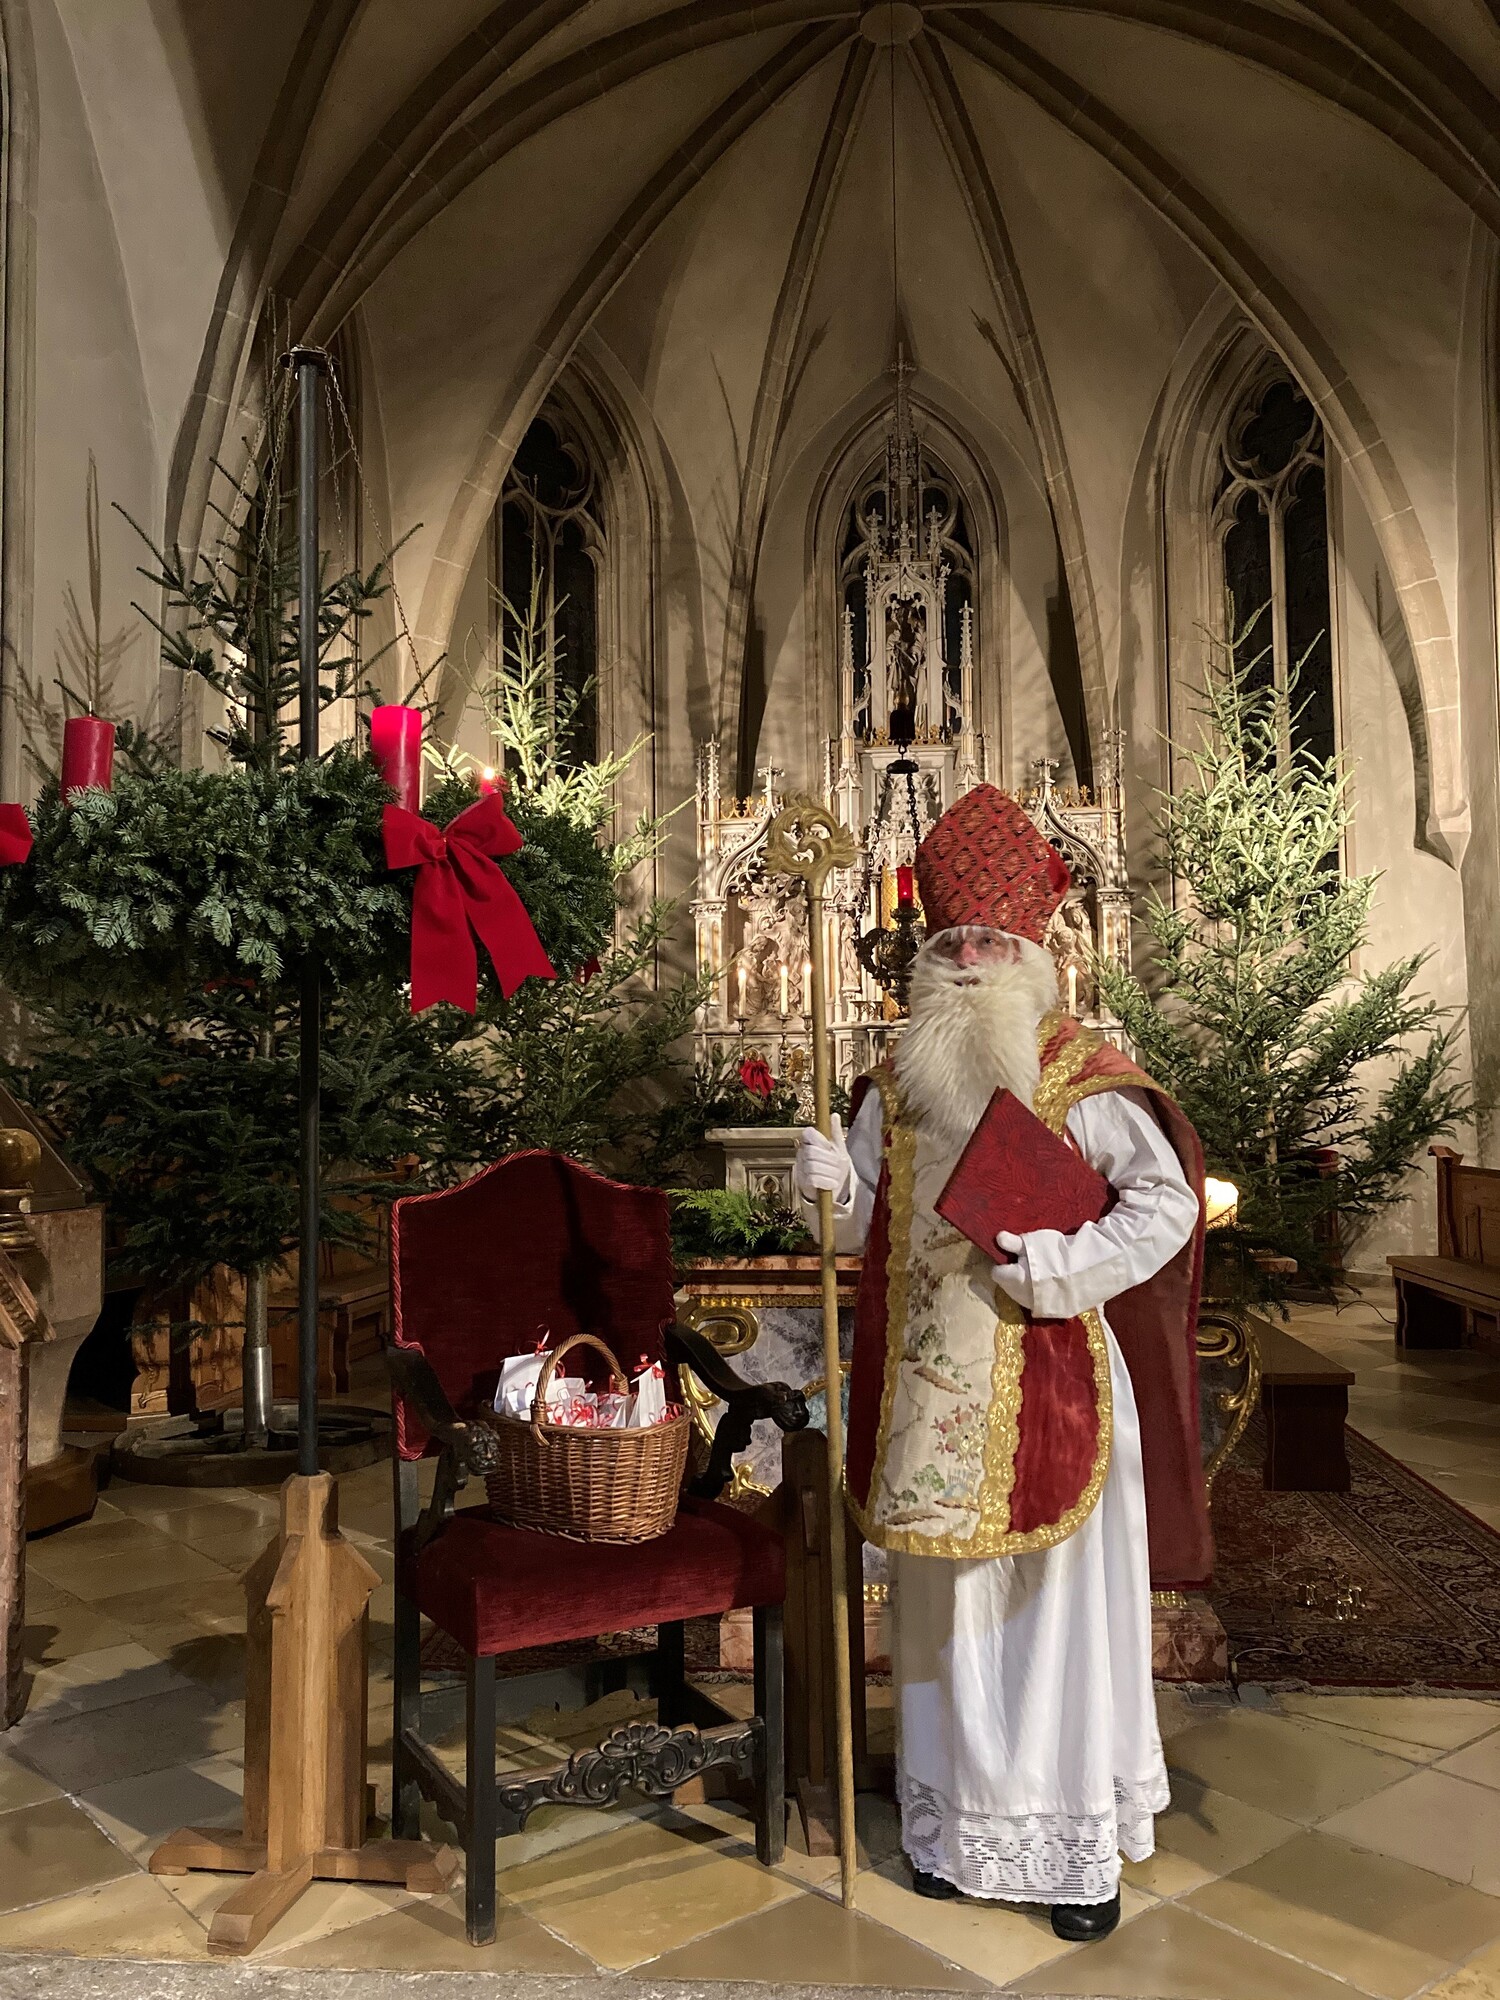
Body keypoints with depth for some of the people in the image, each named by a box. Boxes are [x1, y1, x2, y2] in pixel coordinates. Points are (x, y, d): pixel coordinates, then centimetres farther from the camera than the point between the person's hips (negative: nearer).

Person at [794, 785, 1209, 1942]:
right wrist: (830, 1183, -10)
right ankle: (960, 1820, 32)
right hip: (933, 1393, 4)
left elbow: (1169, 1201, -12)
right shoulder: (898, 1086, 7)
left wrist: (1050, 1262, -21)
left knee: (1060, 1605, 7)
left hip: (1046, 1388, -4)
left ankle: (1081, 1844, 25)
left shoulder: (1081, 1079, -7)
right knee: (951, 1607, 15)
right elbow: (868, 1223, 11)